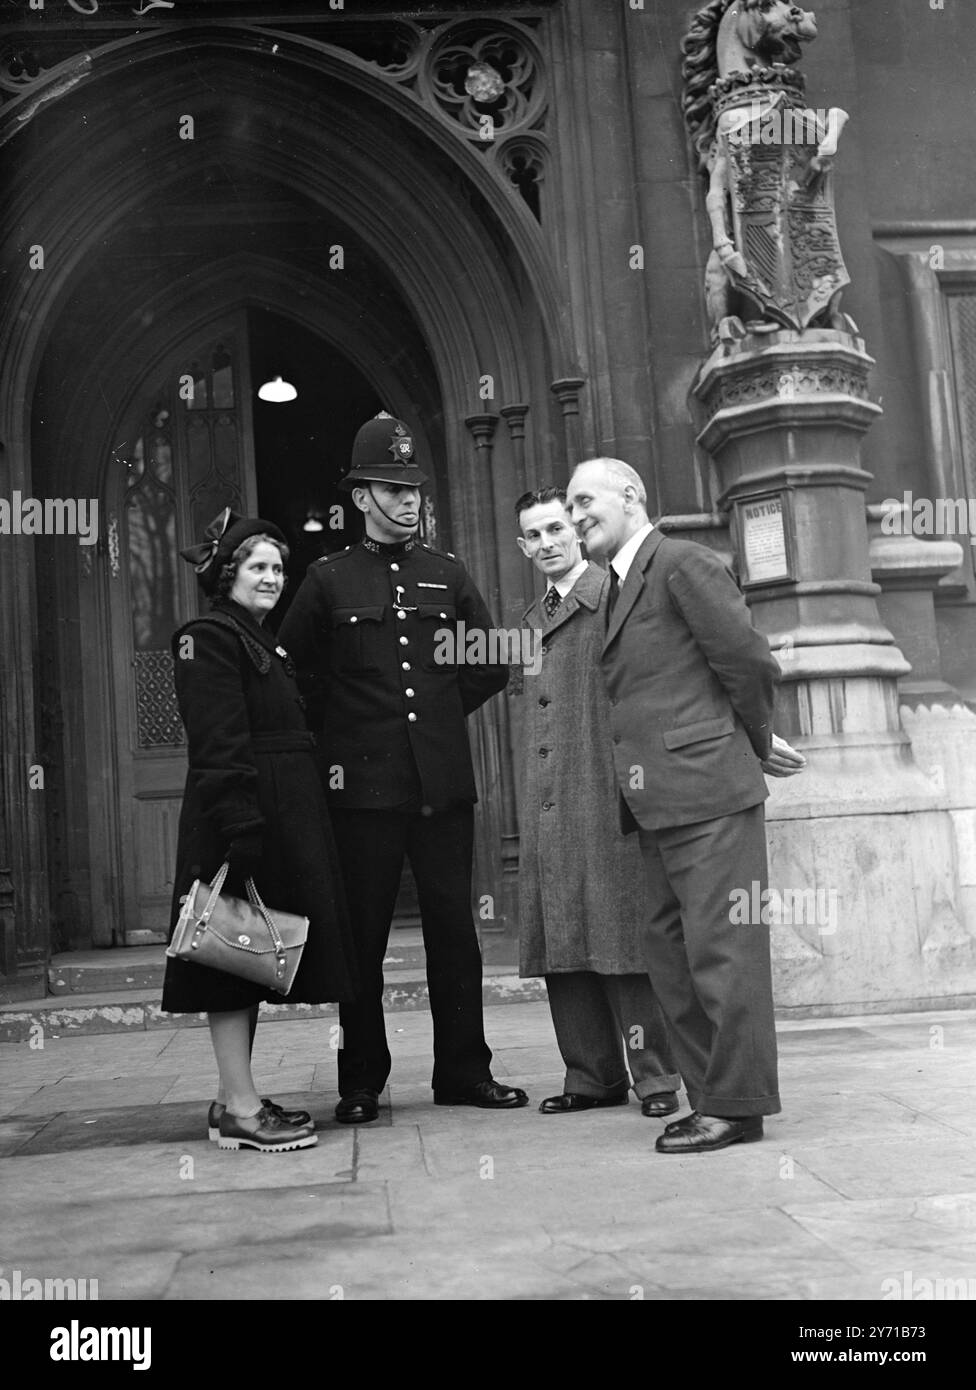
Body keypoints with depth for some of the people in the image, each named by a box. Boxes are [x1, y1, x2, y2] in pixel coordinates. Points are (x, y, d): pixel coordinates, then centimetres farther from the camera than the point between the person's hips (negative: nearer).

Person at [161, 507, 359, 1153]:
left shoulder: (266, 643, 21)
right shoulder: (209, 639, -8)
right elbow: (219, 744, -17)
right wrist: (242, 829, -24)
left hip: (286, 819, 9)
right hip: (243, 815, -9)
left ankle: (237, 1095, 20)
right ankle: (240, 1108, 0)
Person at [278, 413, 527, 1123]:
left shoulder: (448, 573, 10)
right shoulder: (329, 578, 3)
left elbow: (491, 666, 18)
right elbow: (292, 670, 9)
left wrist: (441, 710, 12)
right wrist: (341, 727, 5)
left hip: (444, 780, 2)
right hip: (363, 784, -2)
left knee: (454, 929, 7)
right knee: (363, 935, 4)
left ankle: (464, 1072, 18)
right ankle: (361, 1084, 15)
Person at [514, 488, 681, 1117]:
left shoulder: (617, 593, -4)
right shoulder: (532, 620, 21)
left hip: (609, 800, -7)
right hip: (547, 808, 8)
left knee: (622, 940, -3)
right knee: (563, 944, 9)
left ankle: (655, 1075, 9)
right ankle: (593, 1076, 19)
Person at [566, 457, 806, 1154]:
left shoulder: (684, 563, -7)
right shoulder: (623, 586, 21)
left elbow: (750, 660, -11)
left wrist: (757, 739, 3)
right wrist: (755, 739, 13)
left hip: (708, 789, -9)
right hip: (658, 805, 10)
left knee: (721, 951, -4)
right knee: (673, 951, 12)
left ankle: (737, 1105, 4)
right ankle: (709, 1096, 20)